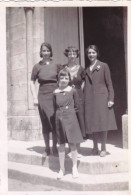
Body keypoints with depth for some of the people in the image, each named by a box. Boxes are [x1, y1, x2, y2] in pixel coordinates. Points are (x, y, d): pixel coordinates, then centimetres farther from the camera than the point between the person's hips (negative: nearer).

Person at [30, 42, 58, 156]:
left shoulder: (55, 65, 6)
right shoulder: (37, 66, 4)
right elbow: (32, 82, 6)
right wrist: (35, 97, -3)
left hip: (55, 95, 1)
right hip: (43, 96, 0)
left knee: (55, 122, 1)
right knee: (45, 123, 5)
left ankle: (55, 147, 14)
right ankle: (47, 148, 17)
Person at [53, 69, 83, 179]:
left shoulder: (73, 91, -1)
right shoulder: (56, 93, 4)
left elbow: (77, 106, 6)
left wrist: (69, 111, 6)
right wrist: (60, 112, 2)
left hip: (71, 118, -2)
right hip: (59, 119, 2)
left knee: (72, 143, 2)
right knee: (61, 144, 7)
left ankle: (74, 167, 16)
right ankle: (62, 168, 19)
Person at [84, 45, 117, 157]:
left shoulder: (103, 66, 5)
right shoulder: (86, 69, 16)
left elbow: (109, 83, 1)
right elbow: (86, 86, 15)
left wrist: (111, 99, -7)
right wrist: (84, 100, 6)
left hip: (101, 97, -3)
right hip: (89, 99, 4)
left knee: (103, 123, -2)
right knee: (92, 124, 6)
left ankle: (103, 148, 9)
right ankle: (95, 147, 17)